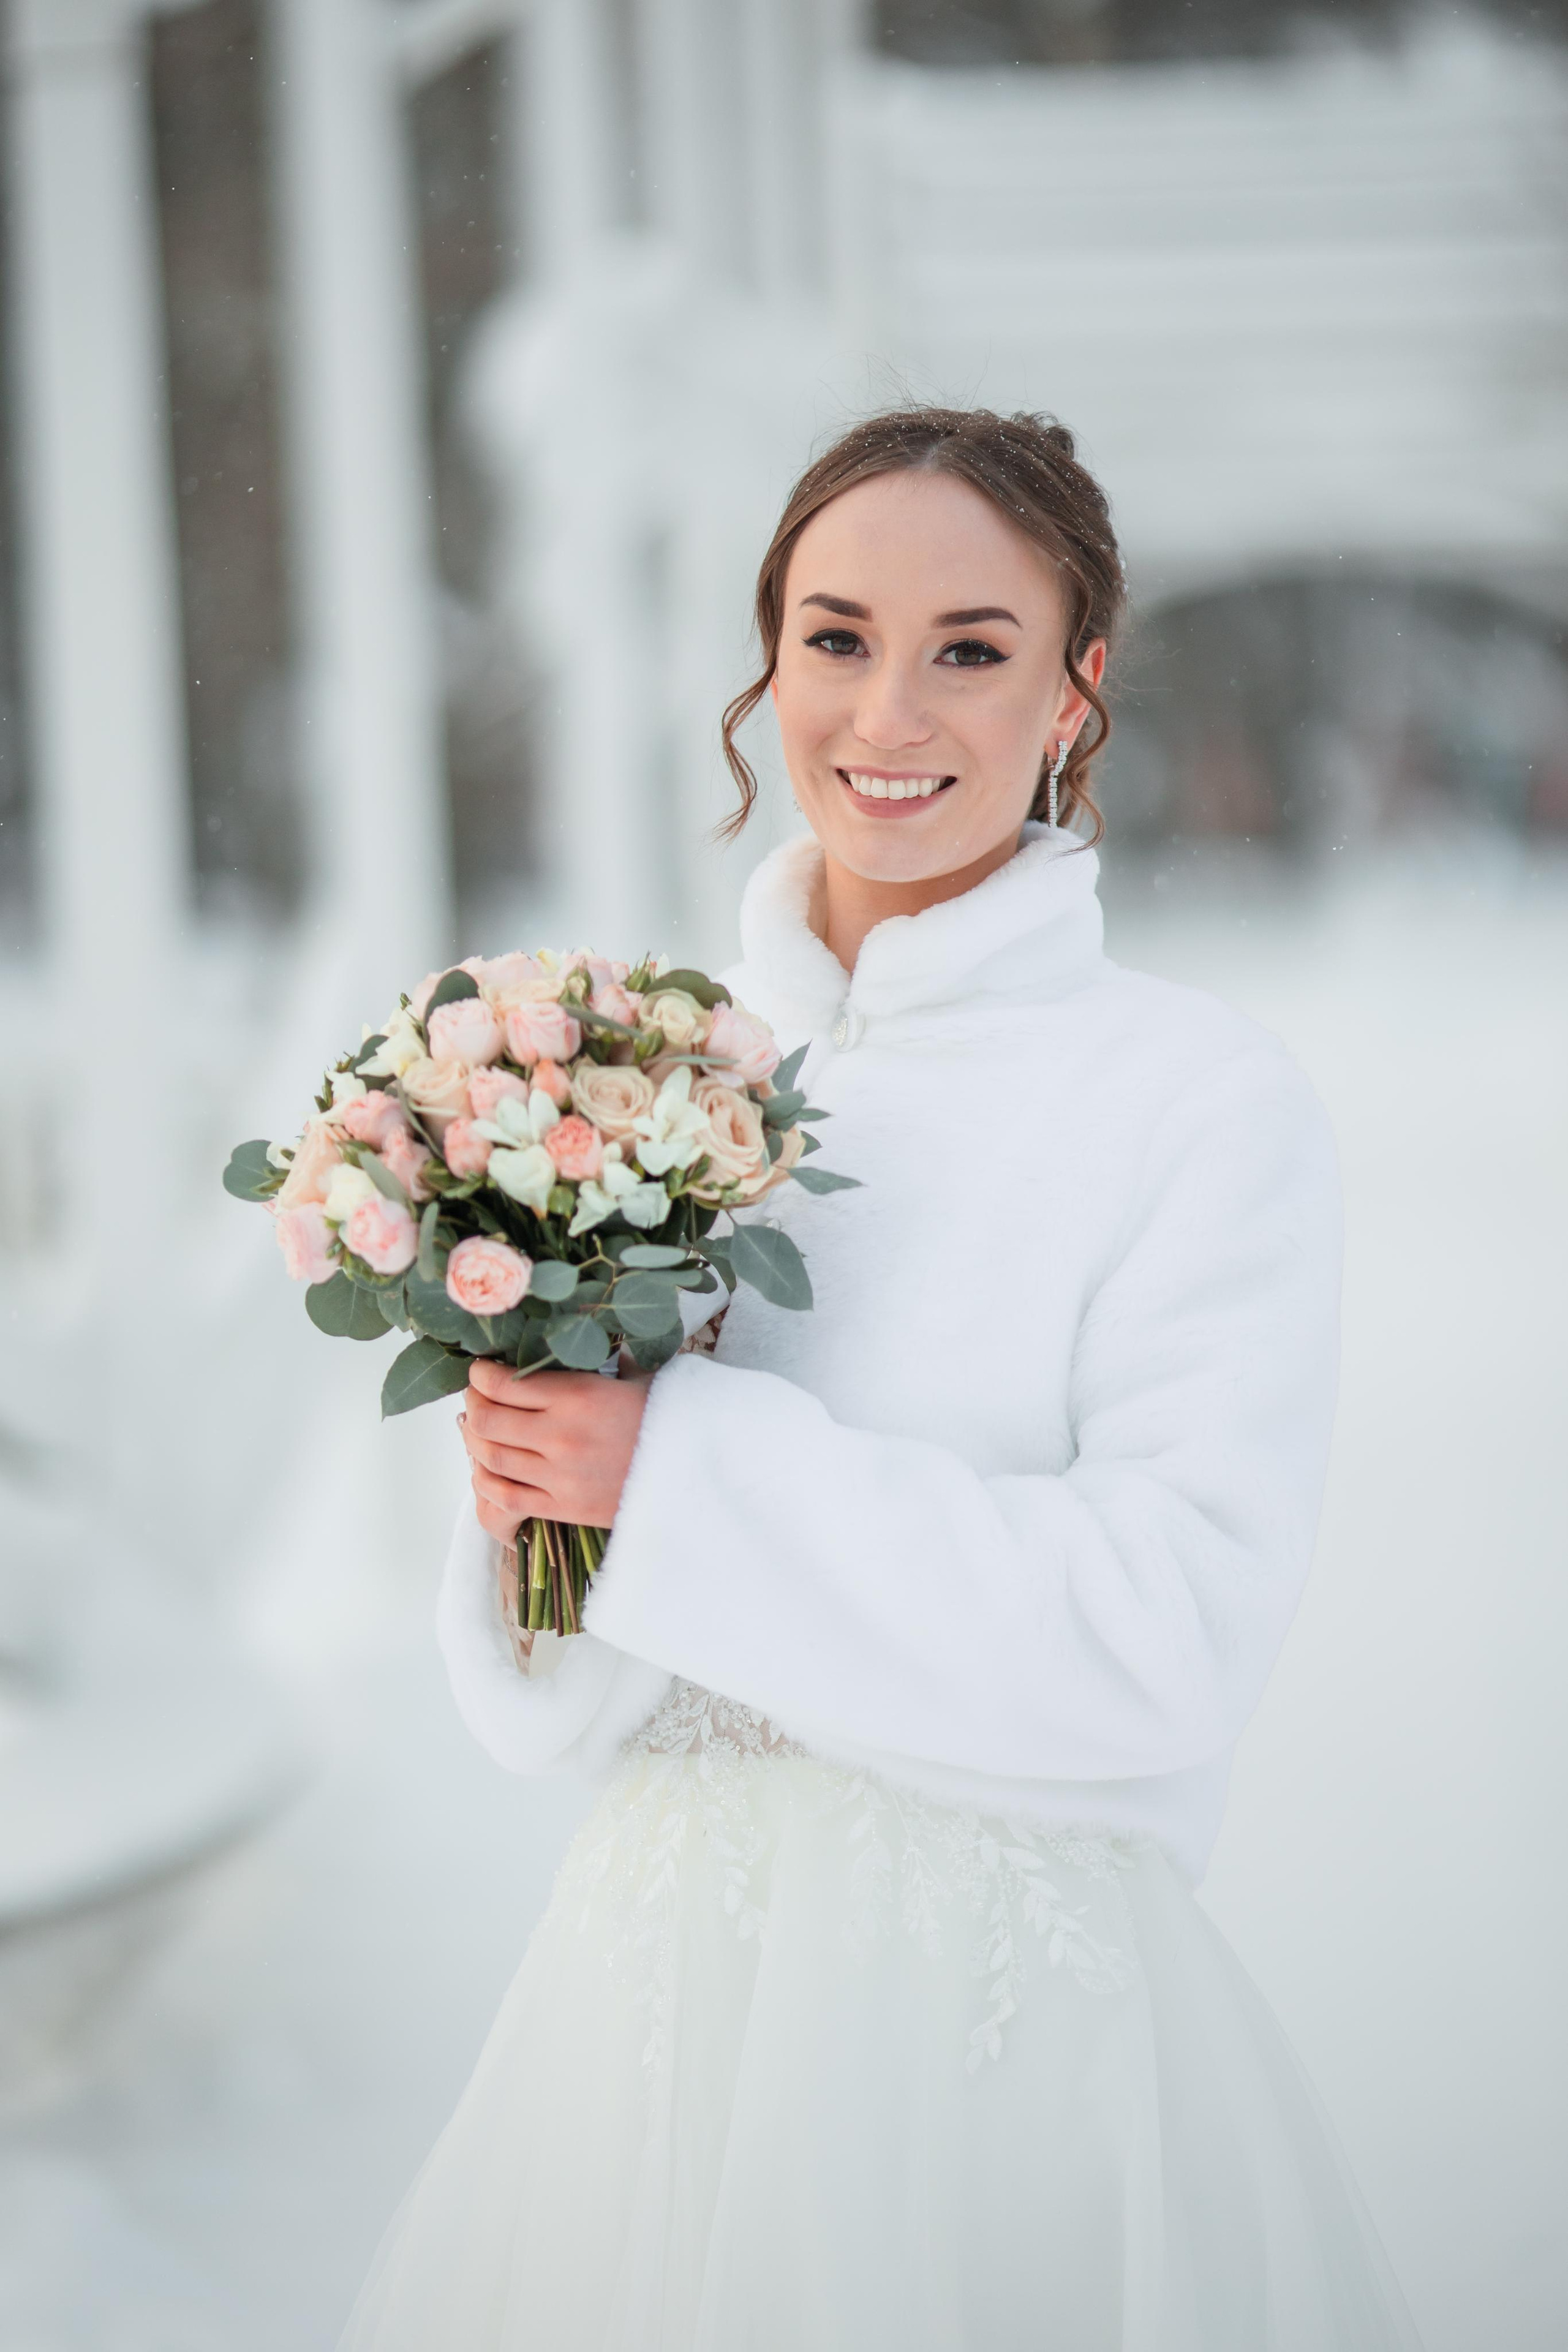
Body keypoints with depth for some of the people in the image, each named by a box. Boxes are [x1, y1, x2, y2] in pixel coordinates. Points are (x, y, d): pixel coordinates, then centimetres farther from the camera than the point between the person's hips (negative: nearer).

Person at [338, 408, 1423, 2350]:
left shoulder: (1201, 1102, -10)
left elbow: (1173, 1633, -20)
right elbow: (550, 1713, 7)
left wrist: (688, 1473, -20)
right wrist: (526, 1511, -15)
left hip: (1006, 2021, -4)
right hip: (655, 1990, 4)